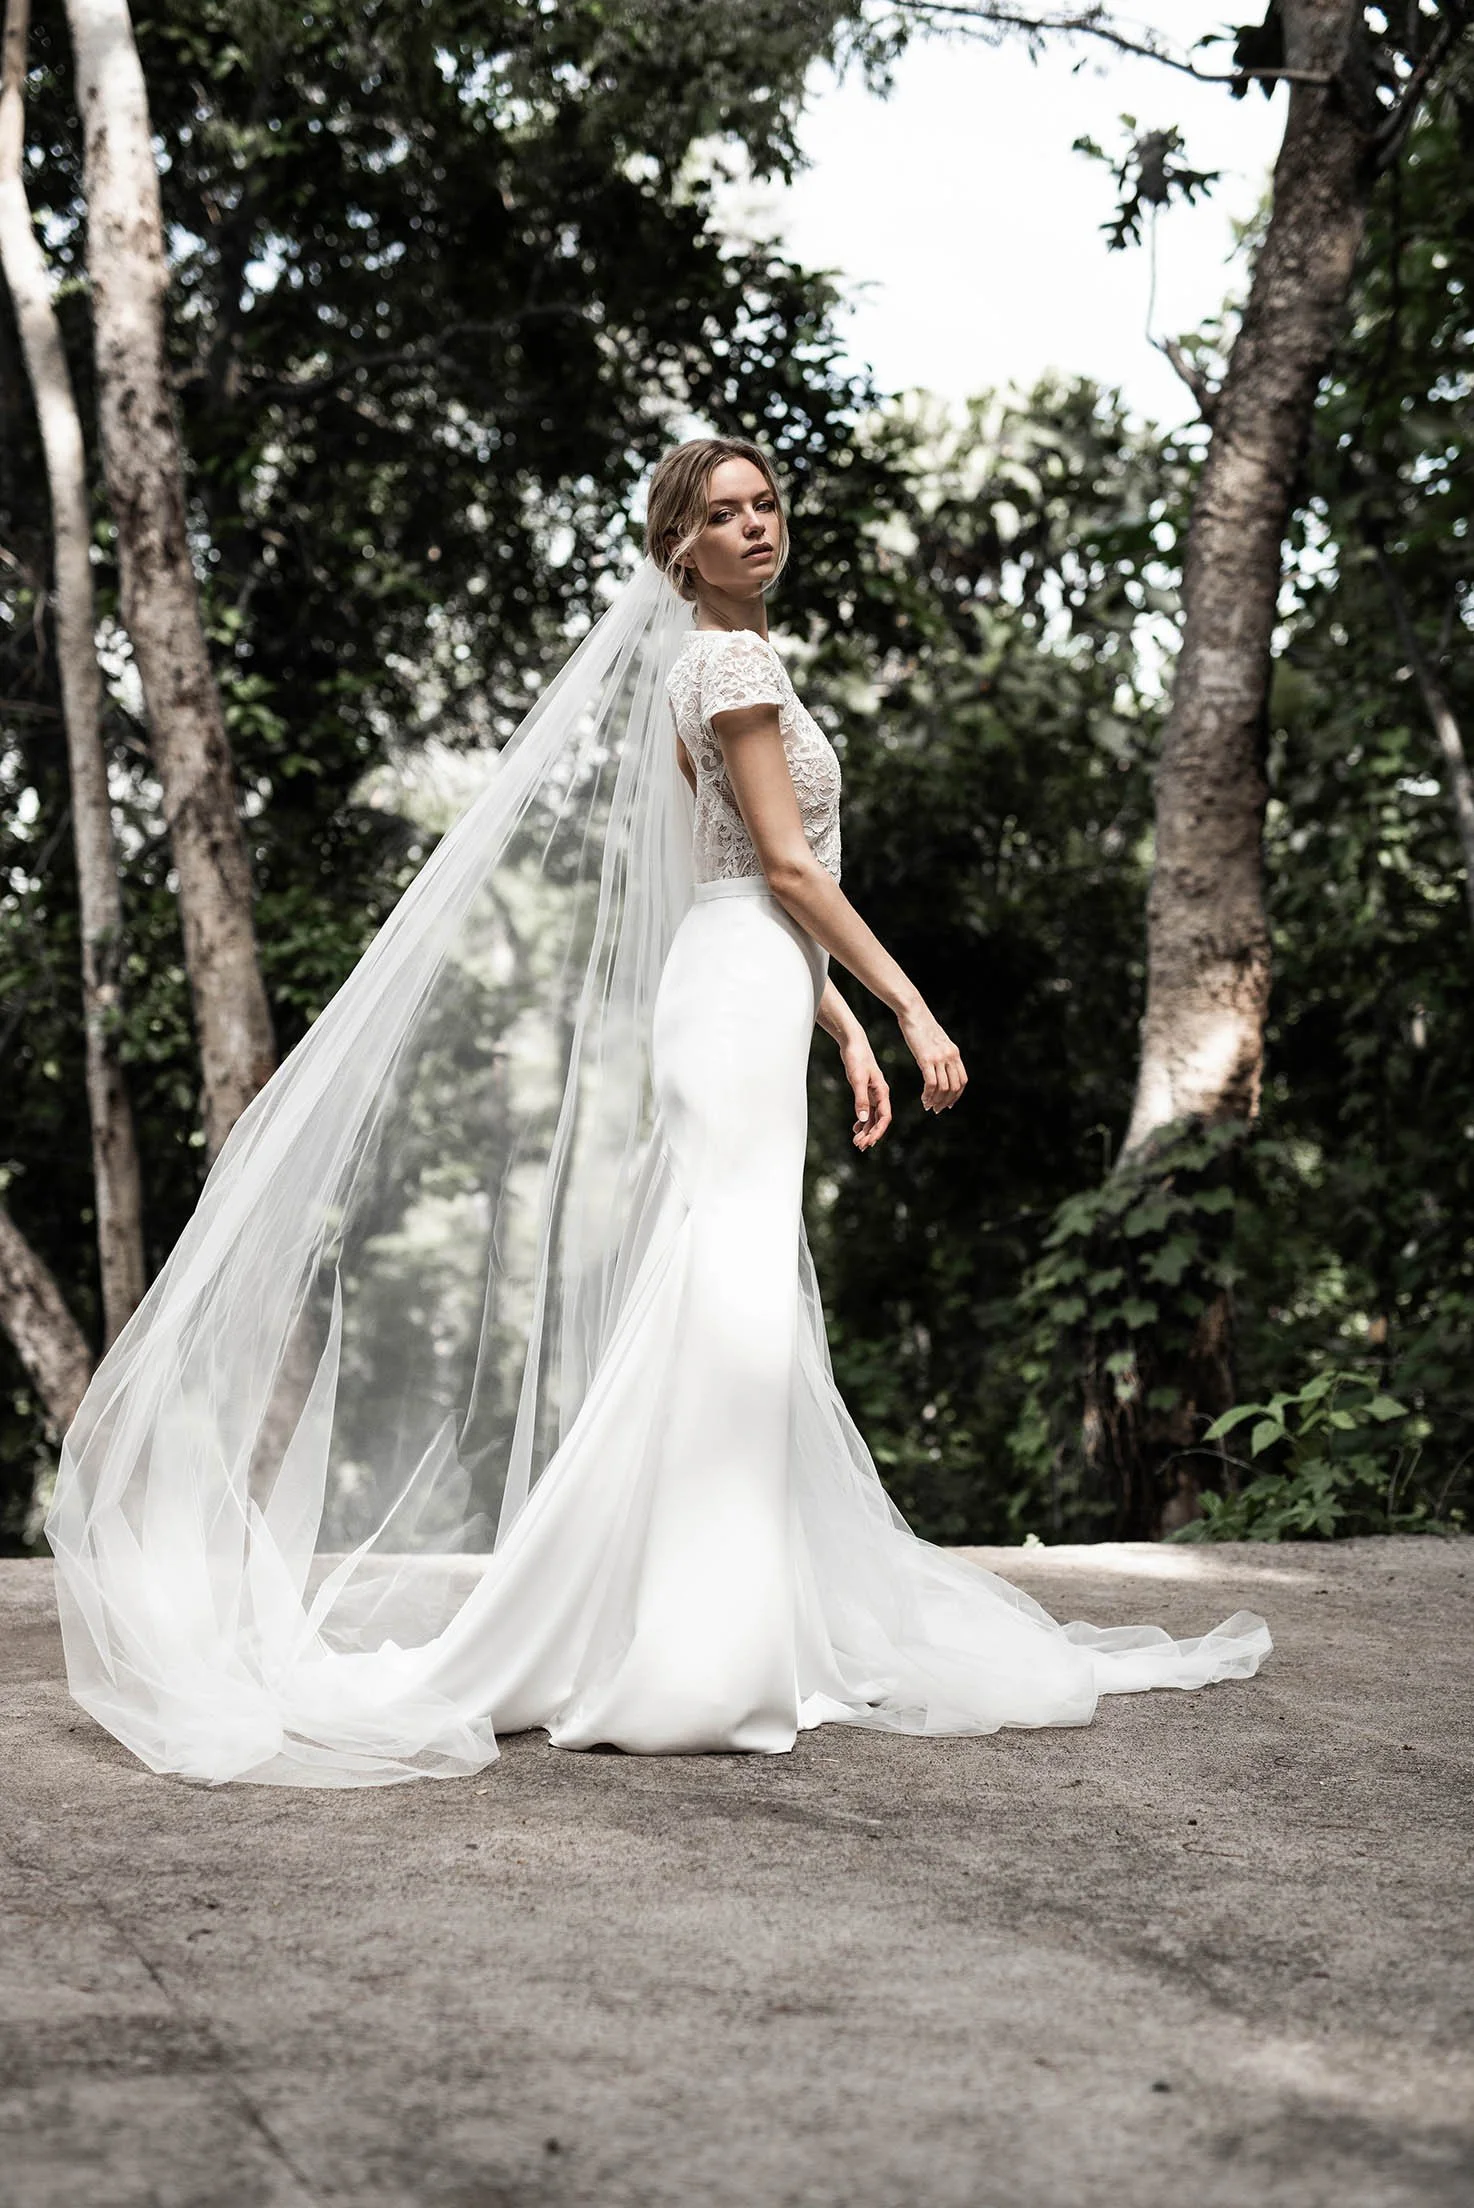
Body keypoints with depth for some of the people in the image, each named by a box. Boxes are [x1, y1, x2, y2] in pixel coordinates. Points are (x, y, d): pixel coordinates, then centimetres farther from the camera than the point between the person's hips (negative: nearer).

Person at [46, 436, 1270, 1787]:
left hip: (752, 1005, 10)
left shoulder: (736, 665, 22)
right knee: (726, 1307, -13)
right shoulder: (730, 661, -7)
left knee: (744, 1313, 9)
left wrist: (848, 1032, 19)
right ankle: (689, 1659, -13)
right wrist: (912, 1007, -11)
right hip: (737, 1003, -10)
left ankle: (748, 1632, 14)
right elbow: (788, 867, -13)